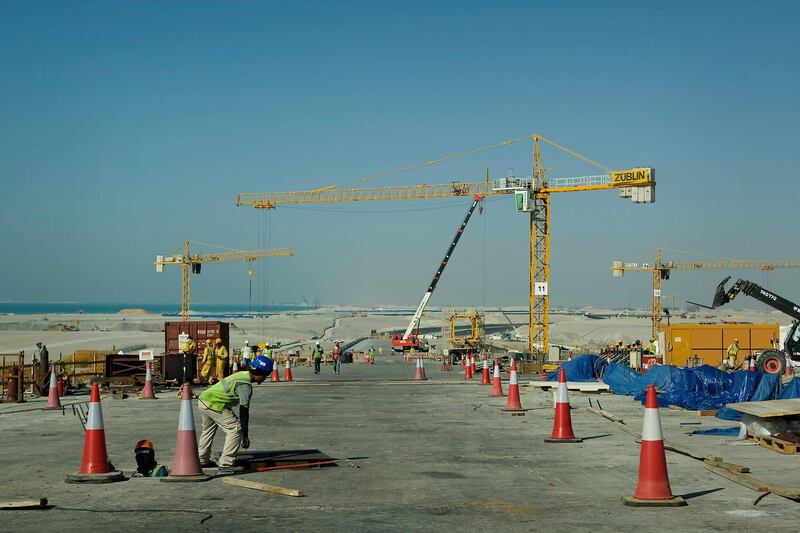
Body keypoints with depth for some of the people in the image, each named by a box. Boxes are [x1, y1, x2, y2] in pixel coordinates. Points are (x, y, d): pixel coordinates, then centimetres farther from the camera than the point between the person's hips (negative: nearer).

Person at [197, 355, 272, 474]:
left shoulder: (242, 375, 13)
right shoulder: (245, 385, -17)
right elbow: (244, 410, -16)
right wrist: (245, 435, -12)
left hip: (203, 399, 11)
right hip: (214, 405, -11)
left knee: (209, 429, 30)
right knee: (235, 429, -9)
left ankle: (202, 460, 47)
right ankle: (225, 465, -11)